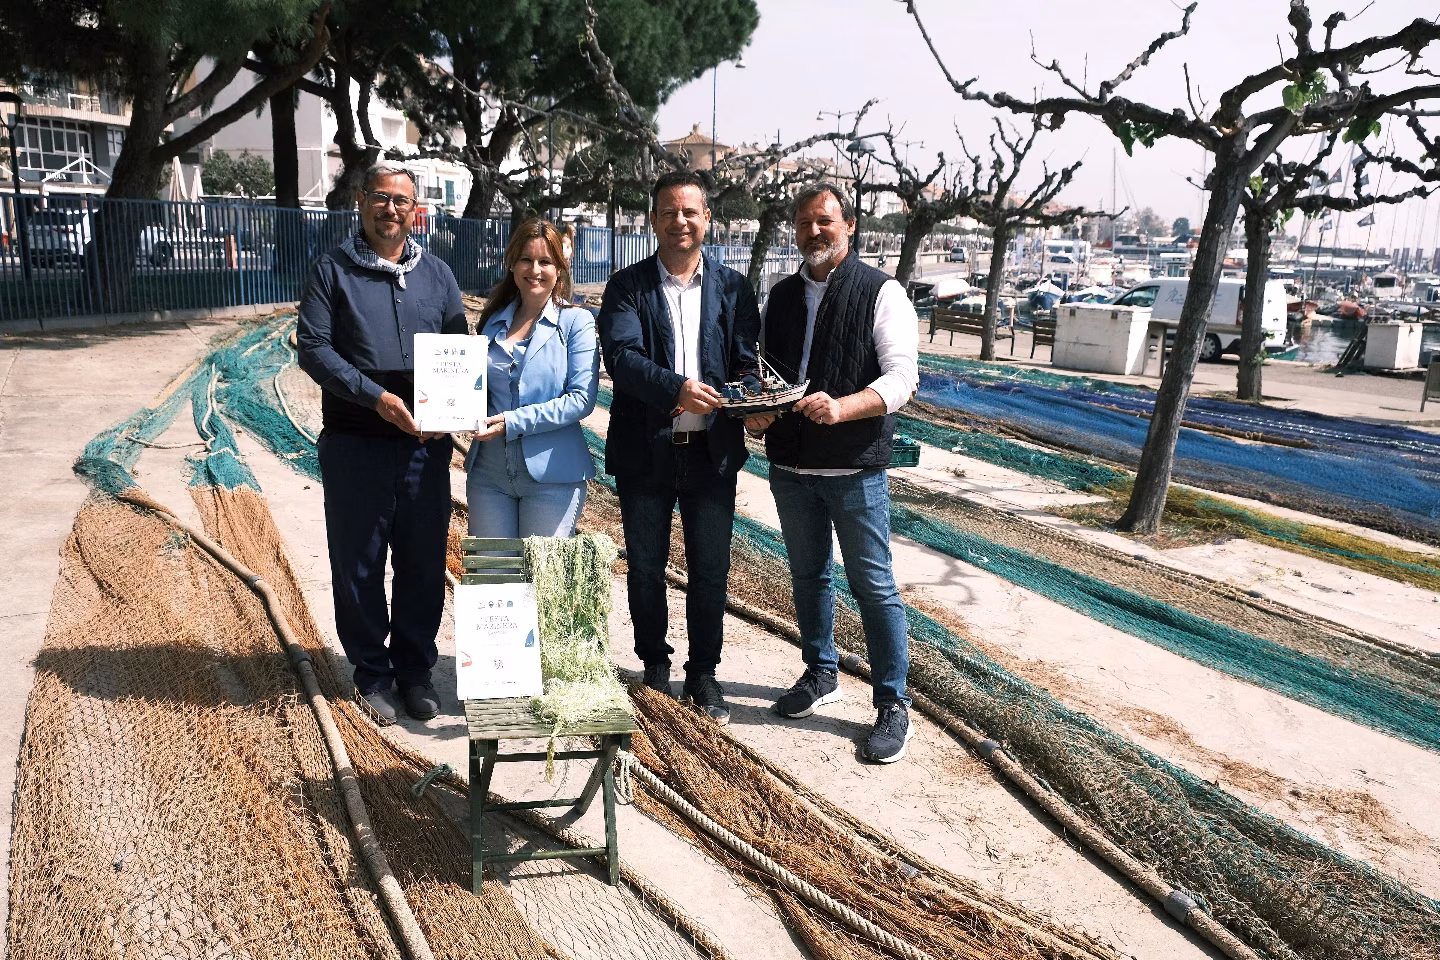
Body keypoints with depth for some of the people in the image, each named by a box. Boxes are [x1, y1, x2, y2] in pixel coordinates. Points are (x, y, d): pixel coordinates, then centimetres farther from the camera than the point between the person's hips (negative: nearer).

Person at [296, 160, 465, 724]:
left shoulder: (436, 275, 11)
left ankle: (415, 669, 24)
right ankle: (372, 673, 22)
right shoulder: (332, 271, 2)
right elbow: (312, 348, -6)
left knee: (424, 562, 8)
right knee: (359, 563, 6)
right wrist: (376, 397, -18)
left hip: (425, 443, 2)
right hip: (355, 443, -2)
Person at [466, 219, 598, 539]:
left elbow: (582, 399, -12)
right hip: (489, 473, 4)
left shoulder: (576, 321, -2)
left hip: (551, 474, -4)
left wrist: (513, 422, -18)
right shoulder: (492, 321, 11)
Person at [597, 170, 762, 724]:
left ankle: (703, 674, 24)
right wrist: (676, 388, -30)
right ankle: (654, 668, 30)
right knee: (645, 568, 11)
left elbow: (748, 360, 4)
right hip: (645, 451, -1)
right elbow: (621, 357, -14)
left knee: (711, 569, 7)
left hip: (712, 450, 1)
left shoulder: (732, 287, 7)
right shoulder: (627, 287, 0)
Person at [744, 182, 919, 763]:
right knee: (807, 576, 17)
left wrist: (840, 407, -30)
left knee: (873, 585, 0)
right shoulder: (782, 297, 12)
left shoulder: (881, 294, -5)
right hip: (790, 464, 6)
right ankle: (821, 675, 35)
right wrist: (756, 410, -3)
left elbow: (901, 377, -14)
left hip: (855, 468, -5)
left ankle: (893, 704, 12)